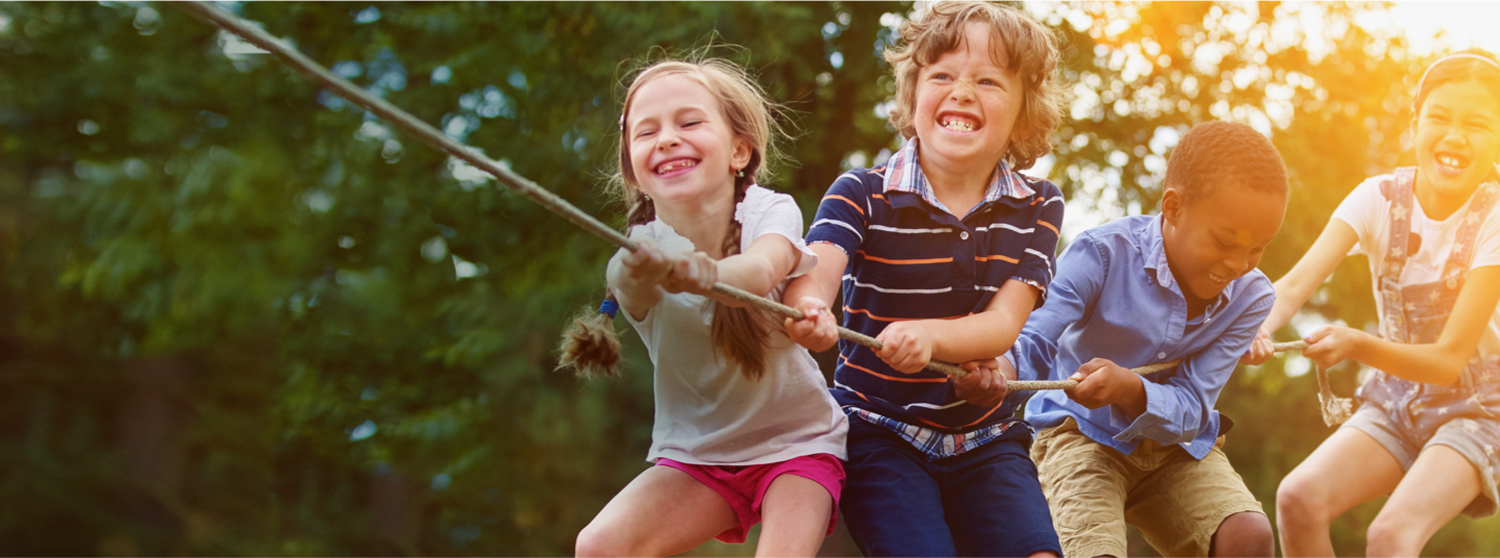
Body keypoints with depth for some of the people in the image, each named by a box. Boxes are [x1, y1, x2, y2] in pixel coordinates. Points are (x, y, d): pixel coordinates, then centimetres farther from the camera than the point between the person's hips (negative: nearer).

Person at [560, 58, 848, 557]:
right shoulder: (636, 254, -14)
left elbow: (760, 272, -38)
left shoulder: (770, 212, -15)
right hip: (695, 453, 2)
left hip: (795, 441, -1)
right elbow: (636, 283, -38)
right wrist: (642, 272, -64)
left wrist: (705, 273, -62)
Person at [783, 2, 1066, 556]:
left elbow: (1002, 324, -10)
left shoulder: (1037, 206, 2)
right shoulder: (861, 193, -5)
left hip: (987, 438, 2)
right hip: (880, 431, -2)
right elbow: (815, 271, -24)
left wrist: (925, 334, -33)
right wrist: (808, 310, -50)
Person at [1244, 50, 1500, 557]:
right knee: (1298, 498, -21)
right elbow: (1297, 282, -22)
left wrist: (1358, 345, -39)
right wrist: (1259, 327, -45)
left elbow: (1450, 359, -21)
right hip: (1395, 398, 4)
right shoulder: (1380, 198, -8)